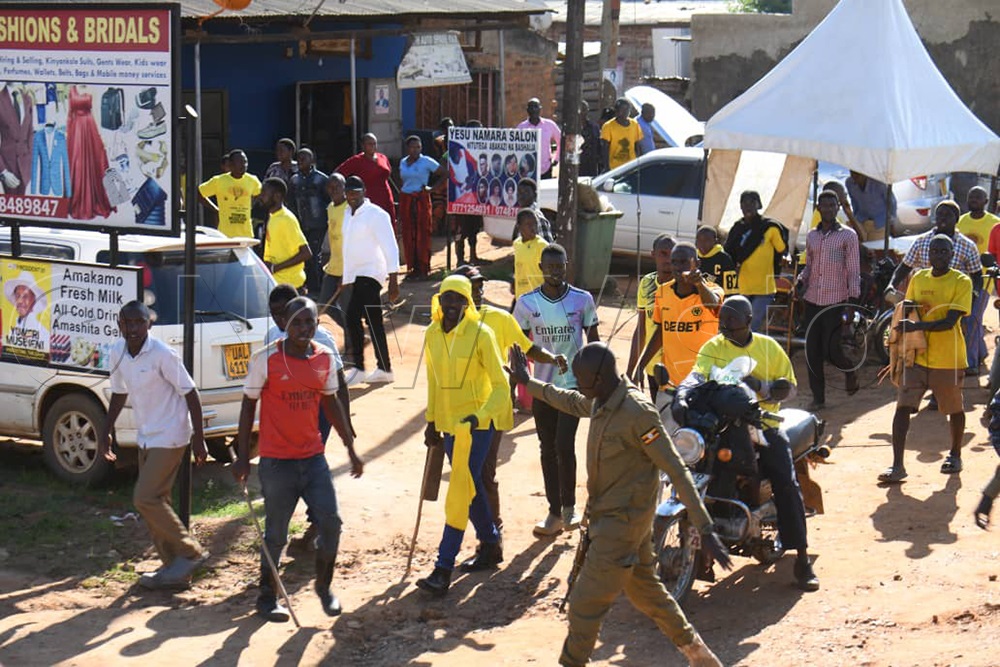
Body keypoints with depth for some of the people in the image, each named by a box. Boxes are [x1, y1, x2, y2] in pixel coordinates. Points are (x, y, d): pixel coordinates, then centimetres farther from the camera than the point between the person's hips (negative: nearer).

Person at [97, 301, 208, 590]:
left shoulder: (162, 354, -20)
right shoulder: (118, 352, 1)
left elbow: (190, 393, -15)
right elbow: (119, 393, 16)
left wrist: (198, 438, -15)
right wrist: (106, 431, 13)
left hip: (170, 437, -8)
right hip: (146, 437, 8)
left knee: (146, 499, -13)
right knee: (154, 501, 10)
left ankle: (190, 552, 0)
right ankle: (174, 568, 19)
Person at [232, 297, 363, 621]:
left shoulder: (325, 357, 4)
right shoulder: (266, 359, -10)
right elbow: (248, 405, -2)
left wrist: (351, 449, 16)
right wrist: (242, 457, -4)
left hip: (313, 457, 4)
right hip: (276, 461, -4)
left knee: (330, 521, -5)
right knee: (276, 534, 3)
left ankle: (324, 587, 16)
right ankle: (267, 598, 20)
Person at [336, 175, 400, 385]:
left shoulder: (376, 214, -11)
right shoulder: (348, 214, 13)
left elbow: (390, 247, -14)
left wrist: (393, 280, -19)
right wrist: (345, 279, 21)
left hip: (370, 273, -8)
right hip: (355, 275, 8)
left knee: (353, 317, -17)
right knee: (374, 322, 12)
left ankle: (357, 368, -13)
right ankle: (384, 369, 18)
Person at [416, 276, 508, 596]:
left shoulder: (481, 334, -13)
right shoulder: (432, 334, 4)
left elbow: (501, 385, -12)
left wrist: (479, 416, -24)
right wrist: (431, 421, 18)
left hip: (476, 424, -6)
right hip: (448, 424, 6)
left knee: (459, 493, -11)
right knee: (470, 487, 17)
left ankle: (443, 570, -12)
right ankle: (490, 545, 35)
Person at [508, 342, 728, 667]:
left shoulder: (638, 413, -25)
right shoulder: (600, 402, 1)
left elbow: (676, 470, -24)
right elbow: (570, 402, 27)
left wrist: (705, 530, -25)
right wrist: (528, 382, 36)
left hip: (623, 522, -10)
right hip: (606, 516, 10)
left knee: (586, 604, -4)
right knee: (646, 590, 20)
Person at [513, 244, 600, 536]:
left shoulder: (583, 300, -3)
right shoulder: (526, 303, -1)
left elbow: (593, 343, 6)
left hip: (574, 383, -2)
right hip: (542, 385, 2)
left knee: (564, 444, -12)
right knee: (548, 449, 8)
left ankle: (569, 506, 7)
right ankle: (554, 512, 18)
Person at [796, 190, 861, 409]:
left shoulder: (848, 235, 0)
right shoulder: (811, 236, 13)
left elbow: (854, 271, -3)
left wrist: (853, 301, -10)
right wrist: (801, 281, 1)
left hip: (836, 301, -5)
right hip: (812, 300, 5)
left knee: (831, 349, -9)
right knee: (812, 350, 3)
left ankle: (849, 371, 24)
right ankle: (818, 397, 12)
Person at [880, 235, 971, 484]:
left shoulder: (961, 282, -9)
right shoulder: (918, 279, 7)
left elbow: (950, 322, -18)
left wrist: (917, 326, -29)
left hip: (948, 359, -3)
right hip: (917, 356, 4)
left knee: (954, 409, 12)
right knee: (903, 407, -7)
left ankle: (955, 455, 35)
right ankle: (897, 465, -6)